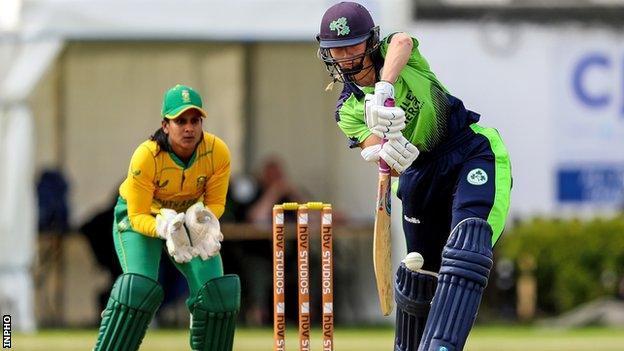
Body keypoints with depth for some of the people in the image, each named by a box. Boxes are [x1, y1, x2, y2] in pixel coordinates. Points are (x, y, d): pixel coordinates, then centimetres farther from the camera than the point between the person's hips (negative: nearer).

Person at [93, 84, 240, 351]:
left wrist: (202, 219, -33)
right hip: (140, 218, -3)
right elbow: (138, 216, -27)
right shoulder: (146, 156, -33)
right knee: (139, 286, -25)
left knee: (217, 288, -11)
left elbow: (215, 203, -10)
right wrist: (164, 227, -47)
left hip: (189, 216, 4)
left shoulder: (218, 152, -24)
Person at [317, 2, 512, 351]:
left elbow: (402, 41, -30)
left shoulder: (392, 53, -4)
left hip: (474, 152, -5)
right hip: (421, 171, 5)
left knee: (466, 244, -28)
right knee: (419, 270, 11)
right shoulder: (348, 110, 2)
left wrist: (384, 88, -47)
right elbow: (374, 147, -15)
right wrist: (390, 155, -40)